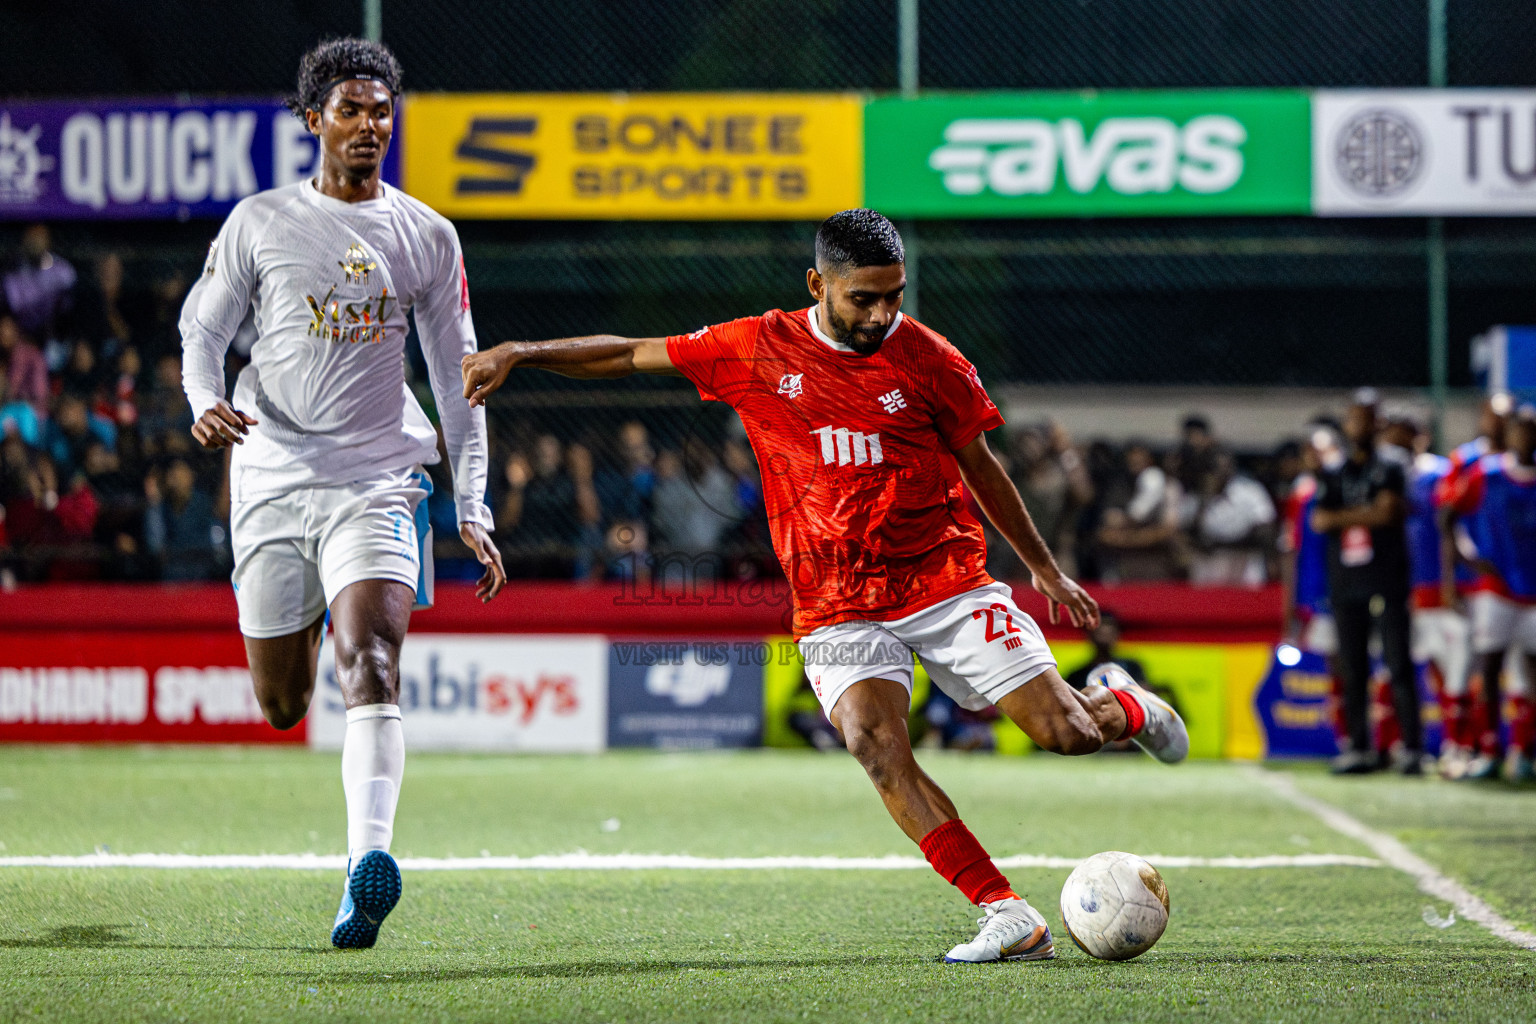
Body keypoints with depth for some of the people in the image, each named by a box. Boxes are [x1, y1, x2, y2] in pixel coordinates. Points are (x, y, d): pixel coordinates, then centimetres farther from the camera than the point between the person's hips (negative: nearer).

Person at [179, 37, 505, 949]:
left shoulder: (427, 237, 7)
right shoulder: (260, 223, 5)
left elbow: (458, 378, 12)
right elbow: (203, 326, 13)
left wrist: (473, 509, 7)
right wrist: (207, 402, -10)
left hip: (379, 480, -1)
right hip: (274, 478, 1)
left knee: (371, 666, -23)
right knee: (282, 706, 8)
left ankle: (369, 863, -34)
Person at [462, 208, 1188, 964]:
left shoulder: (928, 361, -2)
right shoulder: (759, 350, 0)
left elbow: (980, 468, 11)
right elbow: (631, 355, 7)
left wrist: (1046, 569, 17)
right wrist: (517, 354, 1)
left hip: (946, 583, 0)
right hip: (837, 610, 1)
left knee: (1064, 733, -9)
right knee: (873, 740, -26)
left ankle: (1121, 706, 31)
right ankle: (1008, 918, -26)